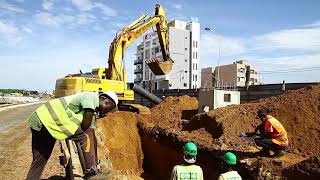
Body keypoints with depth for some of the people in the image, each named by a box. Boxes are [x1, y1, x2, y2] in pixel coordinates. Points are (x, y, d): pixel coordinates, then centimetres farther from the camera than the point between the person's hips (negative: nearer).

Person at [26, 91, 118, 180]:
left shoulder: (93, 112, 16)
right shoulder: (91, 97, -12)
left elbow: (92, 136, 18)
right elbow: (85, 125, -18)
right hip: (48, 120, -10)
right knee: (85, 138, -9)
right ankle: (91, 171, 2)